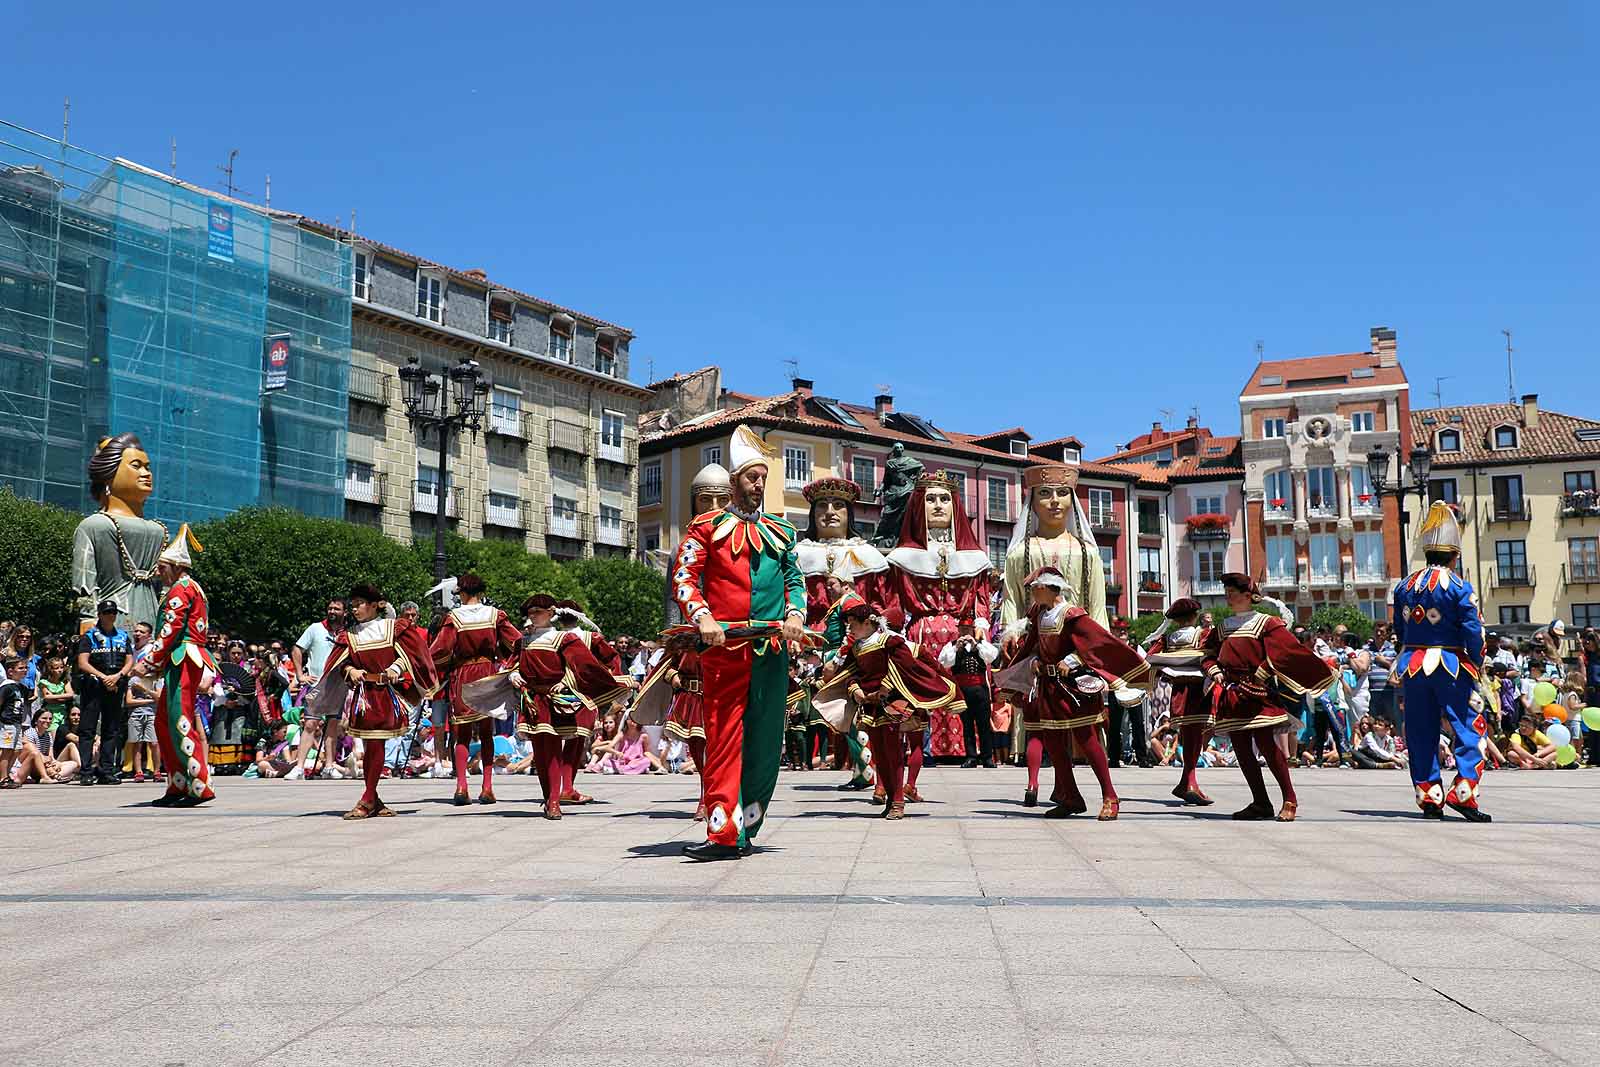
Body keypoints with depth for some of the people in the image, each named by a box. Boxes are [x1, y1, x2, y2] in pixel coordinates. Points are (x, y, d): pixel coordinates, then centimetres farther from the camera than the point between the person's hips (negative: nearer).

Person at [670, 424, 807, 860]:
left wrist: (795, 614, 2)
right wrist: (702, 617, -15)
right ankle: (724, 833, -8)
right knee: (724, 736, -7)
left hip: (773, 648, 4)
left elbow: (795, 580, 21)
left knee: (765, 739, 4)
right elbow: (684, 578, 0)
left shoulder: (780, 531, 17)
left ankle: (744, 828, 14)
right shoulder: (707, 527, 6)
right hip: (725, 646, -4)